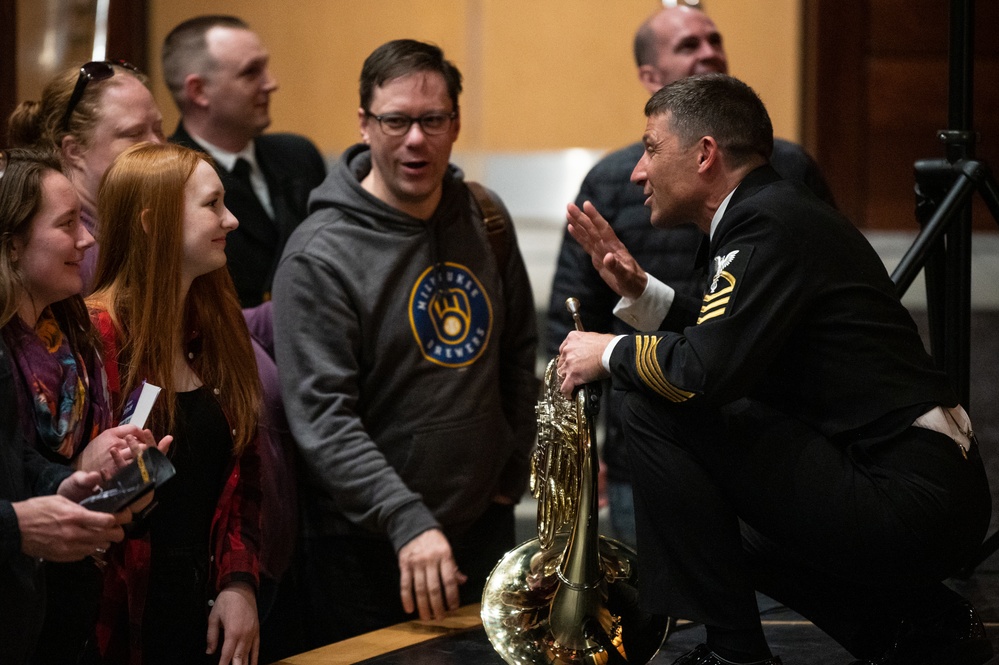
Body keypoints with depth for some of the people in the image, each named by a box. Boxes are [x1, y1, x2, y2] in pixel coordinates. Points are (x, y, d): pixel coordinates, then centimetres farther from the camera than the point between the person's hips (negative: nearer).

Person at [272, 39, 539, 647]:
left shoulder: (484, 220, 4)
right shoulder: (320, 254, -15)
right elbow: (322, 416, -21)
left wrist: (513, 473, 10)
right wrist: (408, 522, -29)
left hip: (485, 528, 6)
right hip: (367, 547, -5)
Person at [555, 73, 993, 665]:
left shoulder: (774, 224, -15)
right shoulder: (778, 210, 15)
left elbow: (707, 370, -25)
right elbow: (728, 347, 23)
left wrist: (611, 352, -7)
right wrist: (641, 292, 15)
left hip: (908, 503, -11)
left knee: (658, 408, -12)